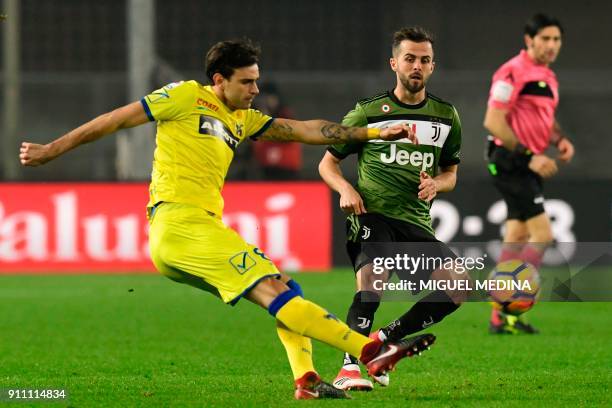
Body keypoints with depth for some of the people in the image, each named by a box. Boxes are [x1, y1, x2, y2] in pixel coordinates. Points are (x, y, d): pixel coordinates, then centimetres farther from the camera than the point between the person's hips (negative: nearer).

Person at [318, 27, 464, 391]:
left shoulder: (446, 115, 12)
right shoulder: (368, 112, 2)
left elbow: (451, 173, 23)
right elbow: (328, 163, 10)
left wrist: (435, 184, -2)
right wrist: (345, 188, -11)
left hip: (417, 221, 4)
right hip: (372, 214, -4)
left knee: (458, 287, -13)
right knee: (373, 278, -31)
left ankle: (382, 340, 2)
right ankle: (350, 367, -26)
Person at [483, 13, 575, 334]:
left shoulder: (548, 77, 15)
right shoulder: (513, 73, -14)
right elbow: (493, 122, -19)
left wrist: (561, 139, 7)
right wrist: (529, 156, -21)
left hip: (528, 164, 9)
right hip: (511, 161, -9)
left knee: (516, 239, 9)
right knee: (542, 234, -14)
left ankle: (501, 317, 12)